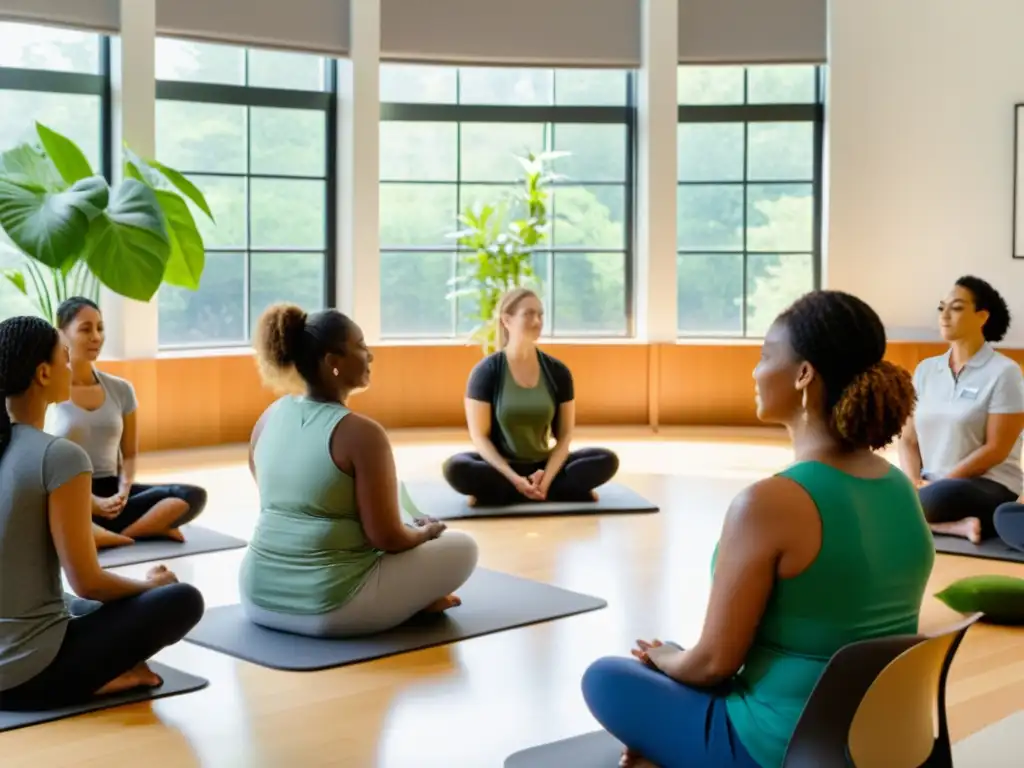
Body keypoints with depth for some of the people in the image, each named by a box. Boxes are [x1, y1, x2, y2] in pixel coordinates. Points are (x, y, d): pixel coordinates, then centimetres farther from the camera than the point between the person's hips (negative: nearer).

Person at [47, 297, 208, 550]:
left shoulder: (120, 389, 11)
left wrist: (123, 492, -8)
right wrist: (92, 502, -18)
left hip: (111, 493, 4)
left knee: (192, 496, -20)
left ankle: (103, 535, -27)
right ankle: (149, 528, -29)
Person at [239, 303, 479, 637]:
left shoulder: (269, 418, 5)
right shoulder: (361, 432, -17)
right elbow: (387, 538, -14)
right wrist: (426, 531, 9)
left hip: (260, 597, 7)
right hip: (329, 607, -6)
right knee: (462, 547, 9)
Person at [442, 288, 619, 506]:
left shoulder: (558, 372, 0)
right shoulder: (486, 372, -9)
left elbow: (564, 434, 1)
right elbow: (480, 436, -10)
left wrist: (548, 475, -18)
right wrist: (514, 479, -24)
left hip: (541, 465, 3)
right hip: (500, 467, -3)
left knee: (608, 460, -19)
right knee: (455, 468, -35)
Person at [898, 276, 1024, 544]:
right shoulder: (926, 369, 11)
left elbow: (996, 449, -12)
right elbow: (909, 439, 10)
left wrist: (937, 483, -16)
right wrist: (913, 481, -10)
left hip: (989, 487, -6)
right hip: (932, 486, 6)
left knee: (940, 497, -40)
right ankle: (956, 525, -18)